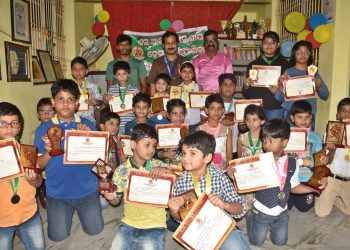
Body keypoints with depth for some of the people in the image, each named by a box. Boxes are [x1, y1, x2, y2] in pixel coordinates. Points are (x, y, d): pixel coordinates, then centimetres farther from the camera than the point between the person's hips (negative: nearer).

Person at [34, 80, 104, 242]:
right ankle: (68, 211, 28)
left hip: (86, 189, 1)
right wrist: (48, 152, -22)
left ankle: (78, 209, 30)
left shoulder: (87, 125, -2)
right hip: (57, 192, 0)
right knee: (58, 236, -1)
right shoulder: (43, 129, -3)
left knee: (94, 230, 2)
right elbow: (39, 165, -2)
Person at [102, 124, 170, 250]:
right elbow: (117, 201, 9)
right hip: (128, 223, 2)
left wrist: (166, 170, -21)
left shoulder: (157, 165, -4)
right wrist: (111, 197, -13)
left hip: (154, 225, -1)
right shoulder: (121, 170, -1)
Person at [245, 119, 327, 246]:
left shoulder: (291, 164, -9)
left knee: (280, 242, 14)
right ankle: (250, 216, 33)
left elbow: (294, 187, 3)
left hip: (281, 213, 3)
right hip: (261, 211, -2)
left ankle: (271, 224, 40)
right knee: (257, 242, 9)